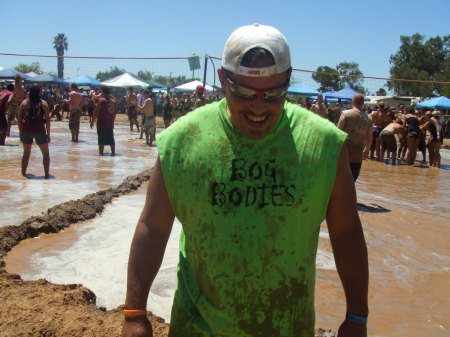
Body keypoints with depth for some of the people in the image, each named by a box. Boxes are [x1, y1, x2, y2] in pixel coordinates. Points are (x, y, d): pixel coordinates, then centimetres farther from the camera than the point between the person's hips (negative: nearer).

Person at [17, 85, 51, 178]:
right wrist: (48, 134, 3)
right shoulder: (43, 103, -1)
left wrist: (20, 132, 12)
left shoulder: (24, 103, 4)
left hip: (26, 130, 2)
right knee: (46, 153, 11)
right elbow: (47, 119, -3)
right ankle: (46, 174, 5)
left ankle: (23, 173, 22)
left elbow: (19, 119, 4)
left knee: (26, 153, 18)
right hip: (39, 131, -2)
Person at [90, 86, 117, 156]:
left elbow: (96, 112, -11)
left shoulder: (101, 100, -11)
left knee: (101, 139, -1)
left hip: (101, 123, -5)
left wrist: (92, 121, -3)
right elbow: (115, 112, 11)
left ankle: (101, 152, -2)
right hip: (110, 123, 5)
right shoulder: (113, 101, 6)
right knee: (111, 138, 13)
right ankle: (113, 152, 13)